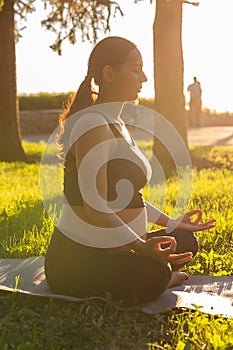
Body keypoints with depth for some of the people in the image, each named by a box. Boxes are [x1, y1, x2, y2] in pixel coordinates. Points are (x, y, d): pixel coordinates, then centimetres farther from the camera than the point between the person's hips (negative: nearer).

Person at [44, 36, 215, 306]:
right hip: (78, 259, -10)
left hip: (111, 250, 10)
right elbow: (95, 208, -26)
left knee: (186, 242, 12)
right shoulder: (93, 125, -17)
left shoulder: (116, 125, 15)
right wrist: (142, 247, -36)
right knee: (154, 272, -32)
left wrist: (171, 223, 17)